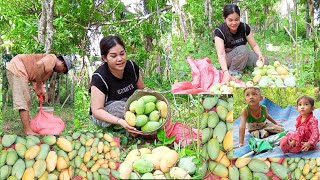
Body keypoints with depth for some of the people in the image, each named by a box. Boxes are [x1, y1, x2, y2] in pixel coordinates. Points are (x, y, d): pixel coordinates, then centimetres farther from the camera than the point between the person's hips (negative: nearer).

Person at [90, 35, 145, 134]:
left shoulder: (132, 66, -10)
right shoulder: (99, 77, -25)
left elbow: (142, 89, 6)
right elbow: (97, 110, -28)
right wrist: (120, 121, -45)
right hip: (103, 115, -4)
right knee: (119, 106, -36)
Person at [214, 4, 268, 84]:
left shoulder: (245, 27, -11)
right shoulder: (219, 31, -23)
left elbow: (254, 45, -5)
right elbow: (221, 54, -34)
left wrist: (260, 55, -28)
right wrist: (225, 72, -49)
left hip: (243, 56, 5)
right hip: (228, 59, -5)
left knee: (264, 63, -17)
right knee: (242, 49, -33)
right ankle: (233, 74, -20)